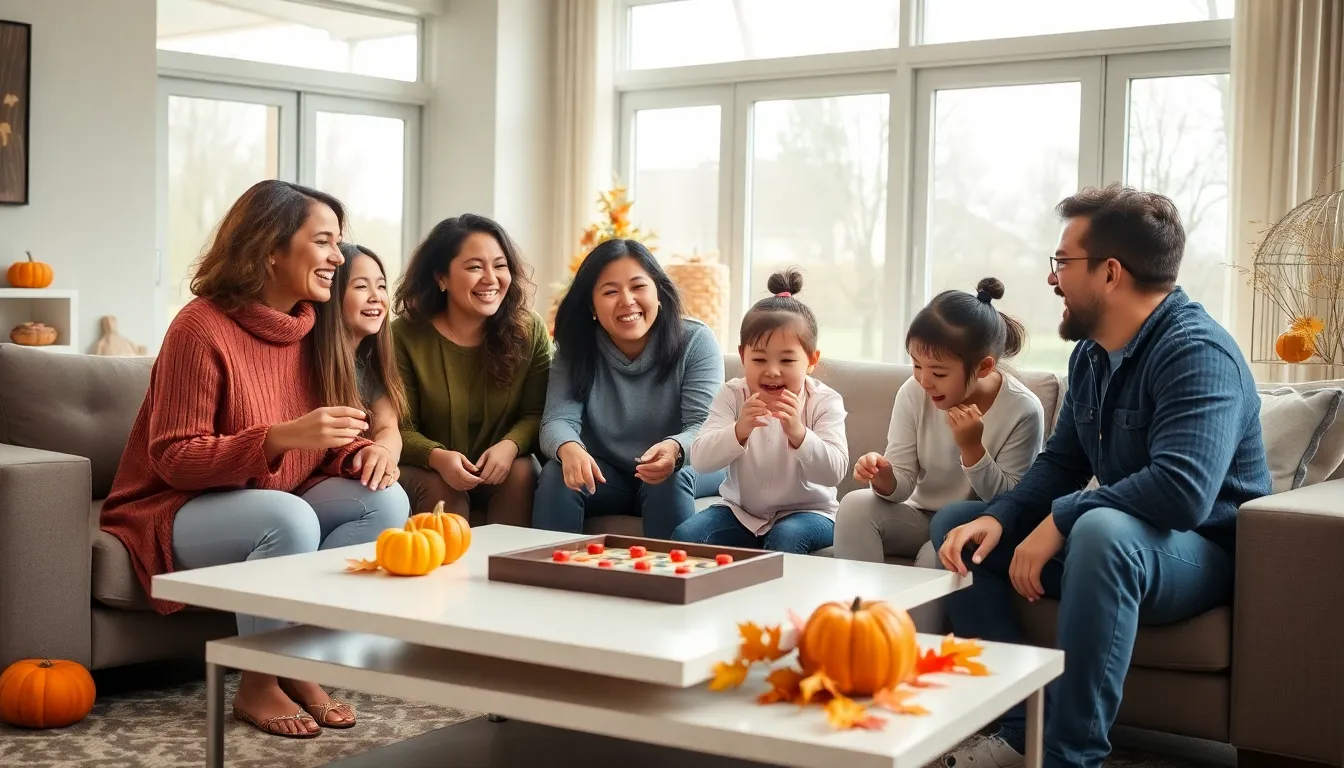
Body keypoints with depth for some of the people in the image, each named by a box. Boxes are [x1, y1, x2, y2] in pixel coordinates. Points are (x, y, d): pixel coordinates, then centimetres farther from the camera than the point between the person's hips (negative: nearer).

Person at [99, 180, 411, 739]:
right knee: (291, 517, -36)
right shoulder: (202, 327, -18)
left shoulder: (314, 330, 3)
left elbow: (325, 447, 9)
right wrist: (282, 437, -32)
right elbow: (173, 459, -19)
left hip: (275, 510, 7)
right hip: (180, 511, -7)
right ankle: (257, 685, -15)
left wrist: (362, 453, -16)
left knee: (387, 500, -17)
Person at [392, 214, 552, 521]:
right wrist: (437, 457, -31)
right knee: (439, 486, -32)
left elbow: (535, 412, -5)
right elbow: (400, 428, -10)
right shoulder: (405, 335, -11)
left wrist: (511, 445, -27)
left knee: (521, 473, -28)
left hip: (503, 466, 2)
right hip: (426, 469, -2)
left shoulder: (529, 331, -6)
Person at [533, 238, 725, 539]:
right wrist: (568, 448, -43)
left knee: (671, 478, -33)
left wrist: (675, 449, -45)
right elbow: (558, 420, -17)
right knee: (556, 475, -26)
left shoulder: (696, 341, -12)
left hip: (684, 473, -1)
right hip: (605, 476, 2)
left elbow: (705, 428, -20)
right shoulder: (574, 350, -5)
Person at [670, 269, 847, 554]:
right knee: (685, 535, -20)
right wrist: (738, 431, -38)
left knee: (786, 537, -34)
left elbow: (835, 472, -21)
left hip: (805, 510, -2)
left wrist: (799, 434, -39)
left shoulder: (824, 402, -9)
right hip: (741, 510, 2)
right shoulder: (732, 396, -5)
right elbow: (700, 460, -18)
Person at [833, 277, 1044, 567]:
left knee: (936, 556, -34)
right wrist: (884, 479, -29)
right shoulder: (913, 393, -9)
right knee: (855, 506, -23)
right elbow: (903, 482, -5)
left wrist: (972, 446, -27)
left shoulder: (1023, 411, -18)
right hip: (921, 517, 4)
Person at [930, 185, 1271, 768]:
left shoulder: (1196, 351, -22)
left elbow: (1183, 491, -35)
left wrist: (1058, 521, -26)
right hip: (1115, 542, 9)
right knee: (955, 524, 5)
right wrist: (1000, 519, -8)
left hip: (1203, 551, -9)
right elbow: (1061, 461, 11)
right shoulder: (1091, 354, 6)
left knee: (1101, 530, -40)